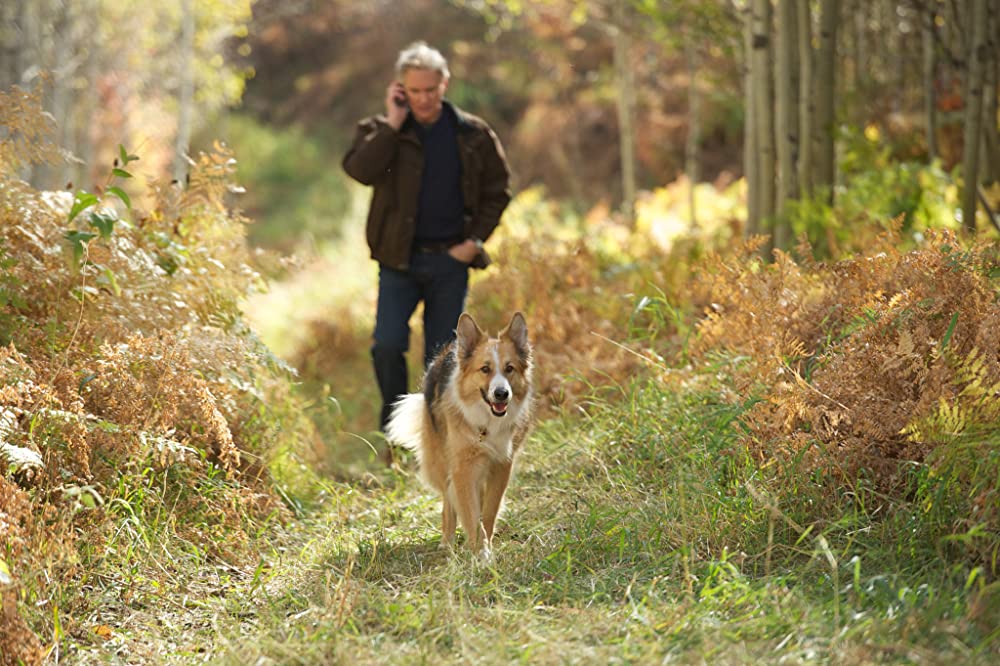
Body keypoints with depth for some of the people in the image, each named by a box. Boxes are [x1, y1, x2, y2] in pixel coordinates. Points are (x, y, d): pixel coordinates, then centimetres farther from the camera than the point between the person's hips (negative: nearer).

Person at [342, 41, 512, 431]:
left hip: (450, 260, 1)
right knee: (388, 344, -13)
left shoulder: (473, 135, 4)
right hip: (399, 258, -1)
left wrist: (476, 240, 0)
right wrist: (392, 124, -17)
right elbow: (360, 170, -19)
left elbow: (497, 191, 11)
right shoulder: (382, 131, 1)